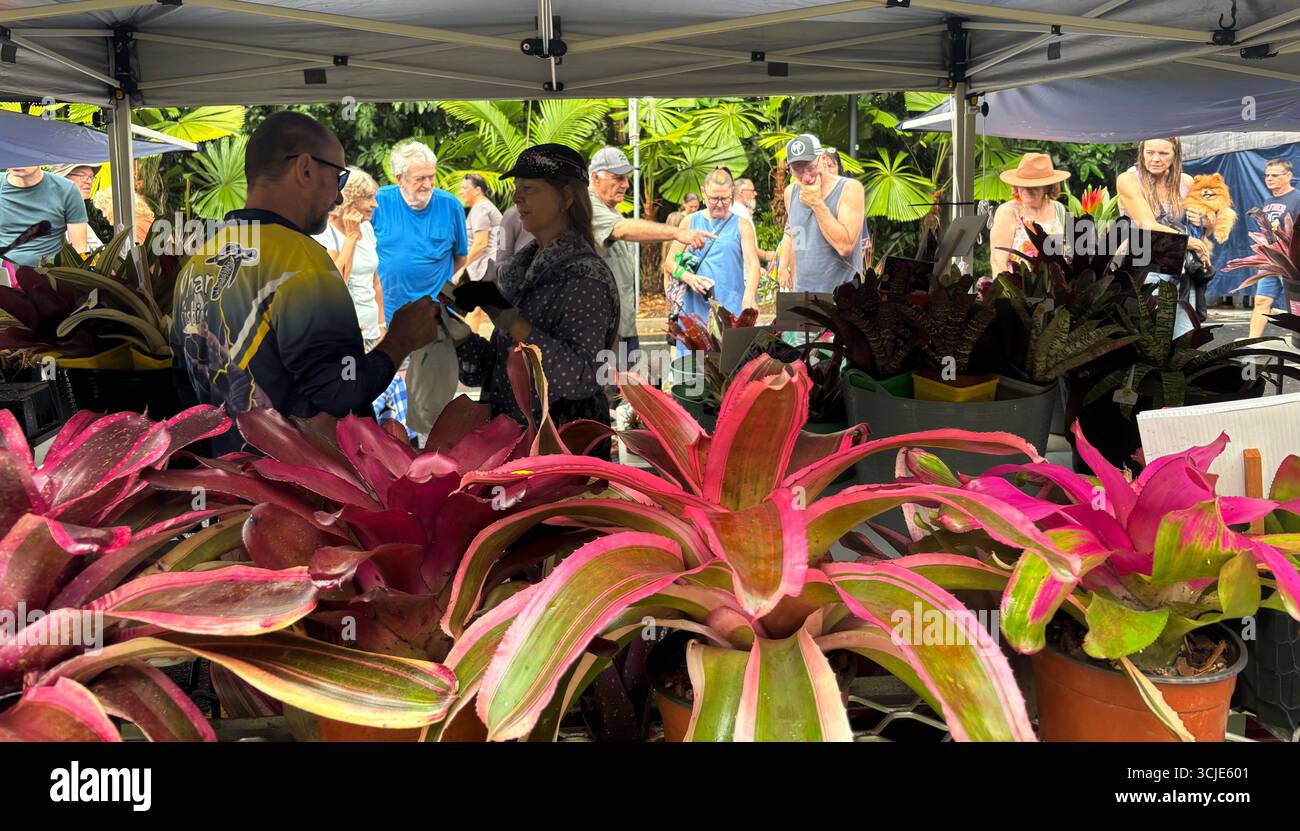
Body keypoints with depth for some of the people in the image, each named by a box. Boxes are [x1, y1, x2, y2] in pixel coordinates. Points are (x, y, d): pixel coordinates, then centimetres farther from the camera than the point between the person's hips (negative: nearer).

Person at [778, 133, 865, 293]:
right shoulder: (791, 192, 7)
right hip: (801, 292, 5)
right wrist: (783, 265, 14)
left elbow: (845, 246, -22)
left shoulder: (850, 189, -11)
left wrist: (817, 204, -20)